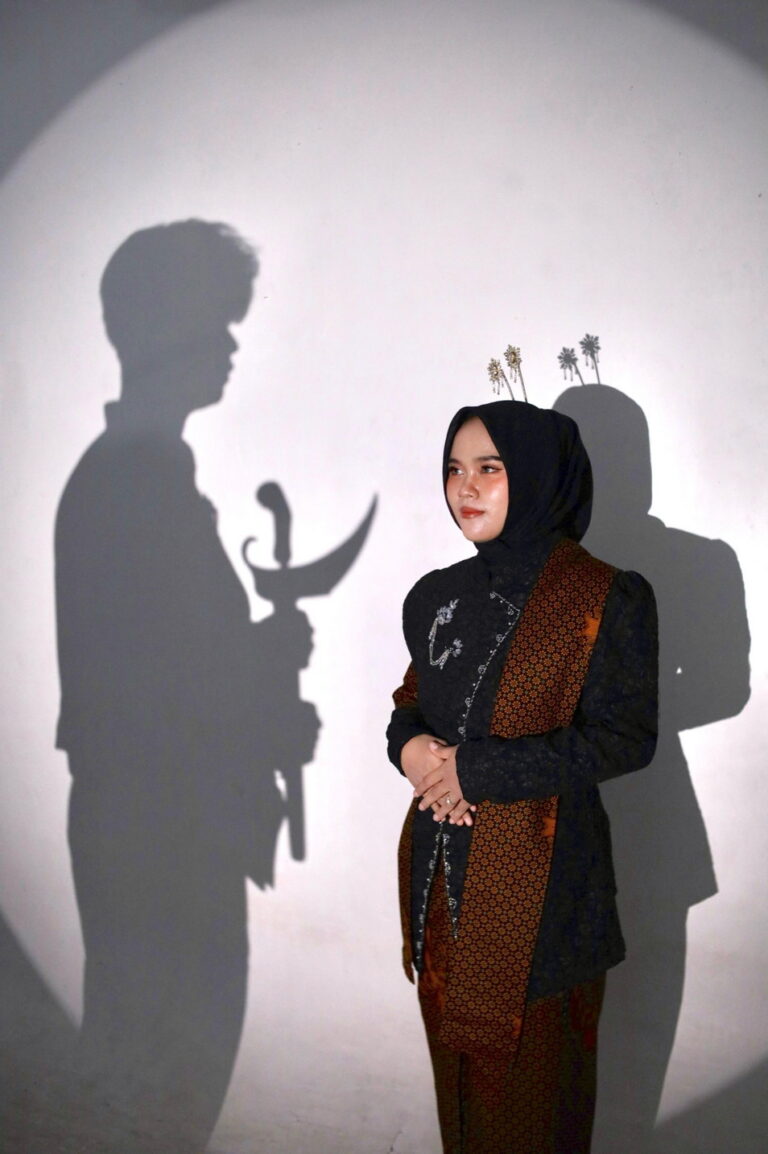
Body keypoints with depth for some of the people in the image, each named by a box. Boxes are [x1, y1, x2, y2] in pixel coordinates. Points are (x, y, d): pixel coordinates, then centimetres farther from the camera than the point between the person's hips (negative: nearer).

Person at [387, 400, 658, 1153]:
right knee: (456, 1057, 18)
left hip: (540, 875, -5)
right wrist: (410, 746, -9)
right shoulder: (435, 596, 6)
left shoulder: (605, 601, -11)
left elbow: (626, 737, -14)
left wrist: (480, 769, -19)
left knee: (531, 1072, 9)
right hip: (442, 865, 5)